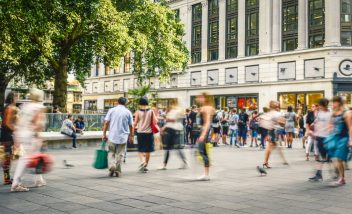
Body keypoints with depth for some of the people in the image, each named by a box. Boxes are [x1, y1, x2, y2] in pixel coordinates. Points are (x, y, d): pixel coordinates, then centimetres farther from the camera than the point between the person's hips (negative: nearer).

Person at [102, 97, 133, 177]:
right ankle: (117, 171, 10)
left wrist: (104, 134, 3)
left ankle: (112, 166, -6)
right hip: (123, 136, 0)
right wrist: (131, 136, 14)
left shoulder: (111, 110, 2)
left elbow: (106, 123, -2)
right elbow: (131, 126, 3)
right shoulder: (128, 112, 2)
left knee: (112, 152, 15)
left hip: (112, 136, 0)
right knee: (120, 154, 9)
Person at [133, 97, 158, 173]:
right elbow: (155, 122, -4)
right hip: (149, 132, 1)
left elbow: (135, 123, -4)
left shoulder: (138, 112, -6)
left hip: (140, 132, -1)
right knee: (148, 150, 11)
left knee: (140, 150, 9)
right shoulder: (151, 111, -2)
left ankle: (142, 161, -16)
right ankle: (145, 166, 16)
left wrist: (134, 127, 17)